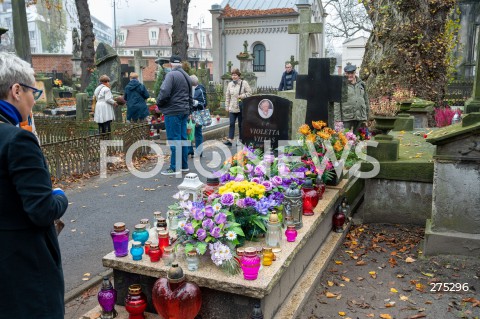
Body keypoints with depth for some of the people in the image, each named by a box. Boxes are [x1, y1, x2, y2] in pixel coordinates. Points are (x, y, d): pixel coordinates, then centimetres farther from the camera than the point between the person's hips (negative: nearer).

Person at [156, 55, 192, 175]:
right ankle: (184, 165, 19)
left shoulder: (171, 75, -11)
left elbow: (164, 93, -21)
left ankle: (174, 168, 0)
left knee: (174, 140, -4)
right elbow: (190, 96, 20)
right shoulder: (186, 76, 16)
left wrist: (159, 103, -4)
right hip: (184, 111, 8)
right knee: (183, 138, 12)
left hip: (173, 112, -8)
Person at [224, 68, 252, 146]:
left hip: (241, 107, -3)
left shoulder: (244, 83, -2)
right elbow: (227, 96, 14)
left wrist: (241, 96, -15)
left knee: (241, 124, 6)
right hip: (232, 108, 3)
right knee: (231, 123, -4)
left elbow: (249, 93, -3)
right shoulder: (230, 84, 10)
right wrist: (227, 106, 10)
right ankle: (230, 139, -6)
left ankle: (241, 139, 17)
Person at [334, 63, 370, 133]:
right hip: (347, 117, -4)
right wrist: (337, 118, -11)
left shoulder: (361, 84, 12)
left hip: (360, 116, 4)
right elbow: (336, 103, -5)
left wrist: (366, 116, 16)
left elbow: (366, 100, 18)